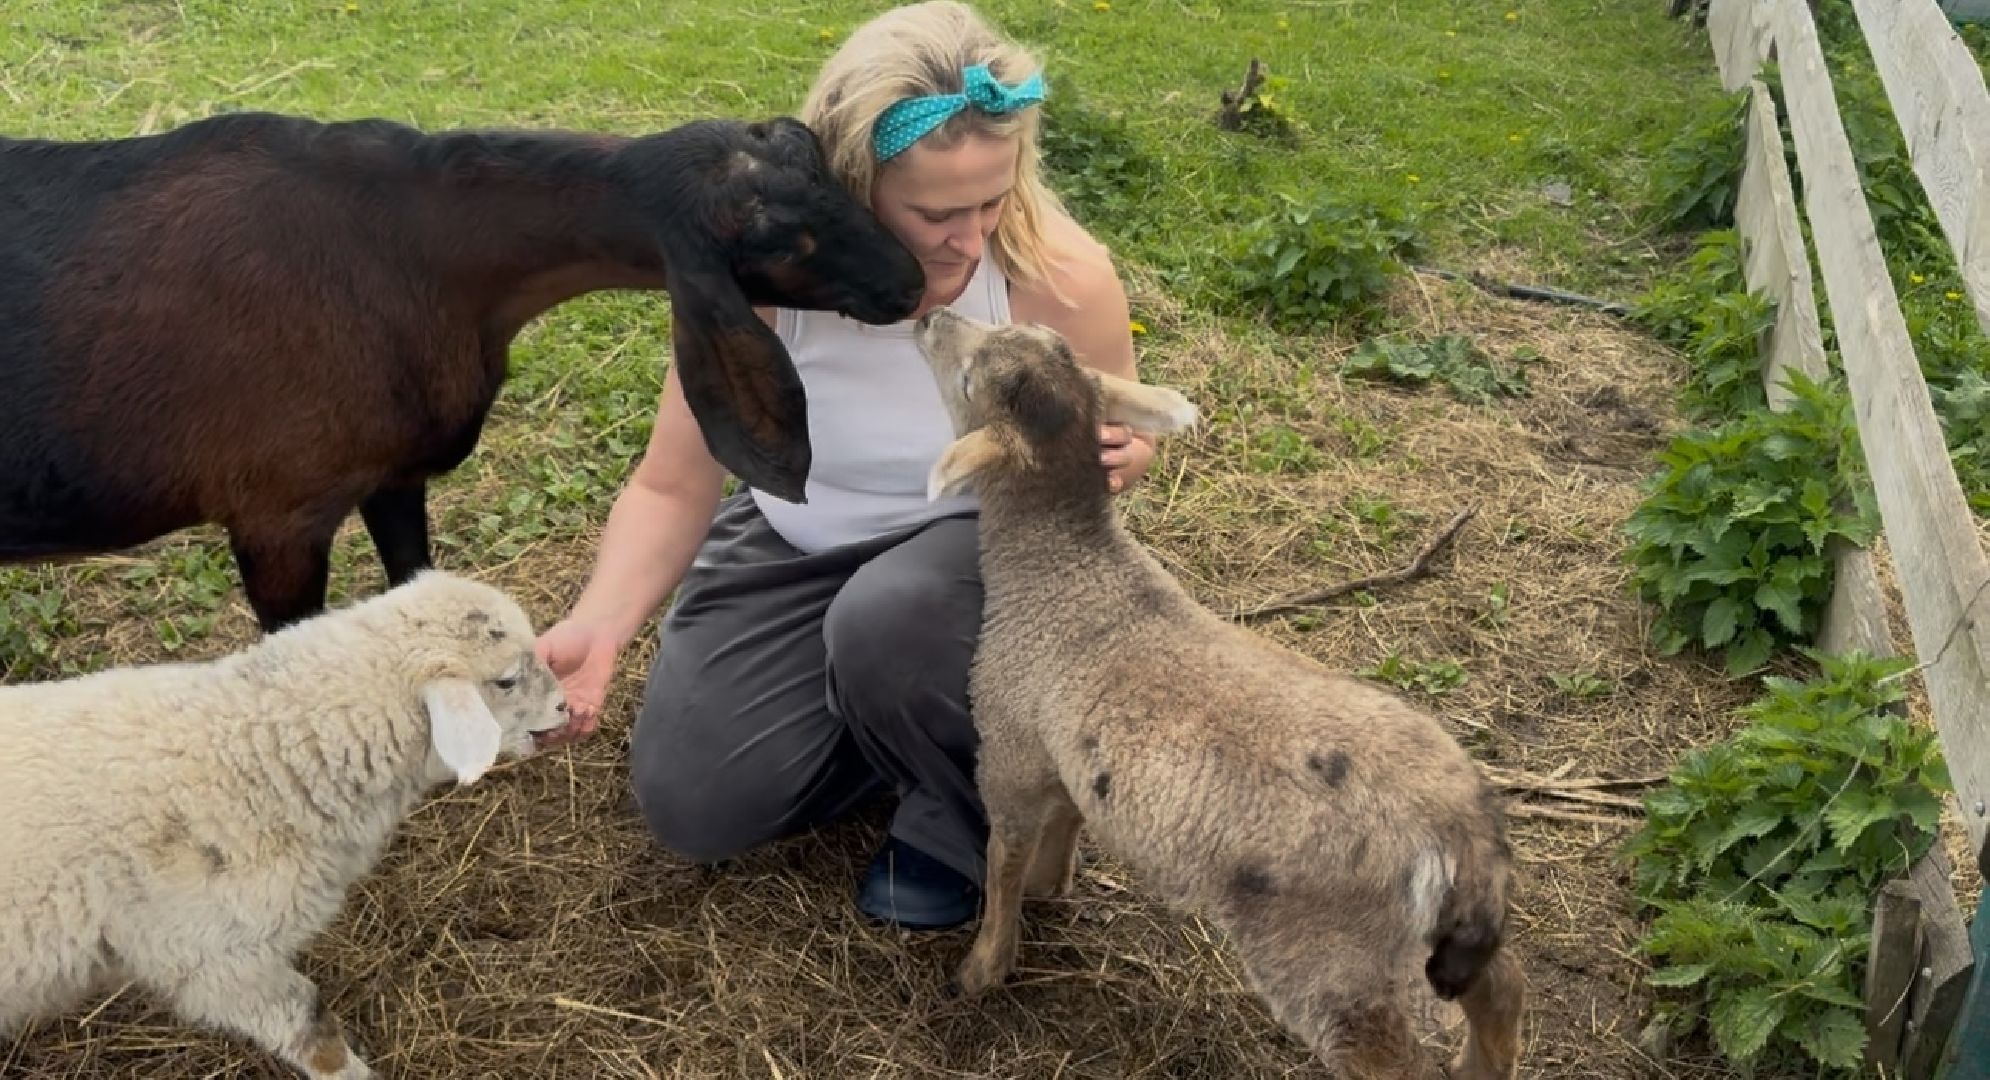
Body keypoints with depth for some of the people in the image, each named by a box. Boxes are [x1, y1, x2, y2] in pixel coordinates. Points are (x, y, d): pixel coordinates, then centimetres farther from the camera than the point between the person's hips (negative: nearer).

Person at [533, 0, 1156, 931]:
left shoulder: (1063, 280, -26)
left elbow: (1114, 445, -4)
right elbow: (673, 487, -14)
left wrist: (1113, 461, -30)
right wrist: (597, 627, -32)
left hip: (976, 540, -2)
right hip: (793, 543, 2)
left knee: (885, 623, -38)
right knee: (693, 804, -7)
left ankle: (964, 824, -5)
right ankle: (912, 715, 18)